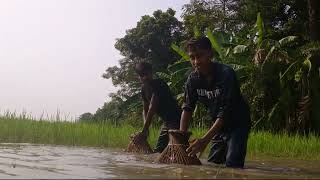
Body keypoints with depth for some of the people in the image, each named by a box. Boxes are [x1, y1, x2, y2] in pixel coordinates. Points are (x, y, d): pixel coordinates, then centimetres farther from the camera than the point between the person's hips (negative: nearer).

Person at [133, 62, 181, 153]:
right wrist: (145, 128, -10)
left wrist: (144, 131, -30)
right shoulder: (144, 88, 6)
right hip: (166, 121, 9)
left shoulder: (158, 84, -20)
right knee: (158, 150, 11)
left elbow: (152, 108, -27)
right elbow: (145, 110, 7)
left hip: (176, 119, -9)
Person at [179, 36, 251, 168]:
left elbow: (225, 111, -32)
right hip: (218, 125, 6)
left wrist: (205, 140, -39)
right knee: (212, 164, 9)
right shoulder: (193, 79, -9)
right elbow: (187, 108, -9)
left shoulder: (226, 74, -28)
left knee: (232, 164, -18)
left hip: (237, 123, -6)